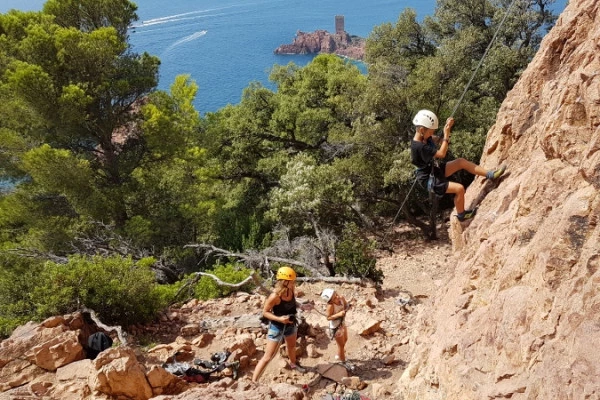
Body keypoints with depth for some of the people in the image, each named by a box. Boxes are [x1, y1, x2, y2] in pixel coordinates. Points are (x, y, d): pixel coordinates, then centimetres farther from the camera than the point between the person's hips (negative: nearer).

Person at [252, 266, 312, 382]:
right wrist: (279, 319, -34)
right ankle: (253, 382, 2)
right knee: (268, 357, -5)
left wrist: (301, 307, -7)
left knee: (292, 347, 33)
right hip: (277, 327, -7)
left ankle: (293, 364, 63)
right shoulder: (275, 296, -32)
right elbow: (265, 312, -21)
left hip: (290, 325, 7)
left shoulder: (291, 290, -13)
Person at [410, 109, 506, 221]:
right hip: (429, 180, -10)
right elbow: (442, 154, -28)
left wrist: (448, 127, -7)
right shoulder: (419, 146, -33)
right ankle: (461, 214, 9)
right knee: (459, 188, -18)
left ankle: (490, 174, 10)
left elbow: (437, 140, 11)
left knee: (461, 162, 2)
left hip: (436, 170, 10)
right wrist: (446, 134, -24)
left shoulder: (424, 138, -4)